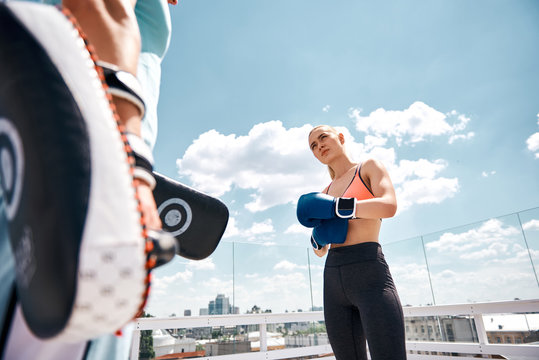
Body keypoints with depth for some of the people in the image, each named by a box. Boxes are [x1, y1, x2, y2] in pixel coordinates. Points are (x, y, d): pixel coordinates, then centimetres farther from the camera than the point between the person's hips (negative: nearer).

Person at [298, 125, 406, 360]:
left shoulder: (370, 167, 8)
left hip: (370, 275, -6)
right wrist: (319, 237, -2)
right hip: (334, 280, 6)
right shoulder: (325, 193, 22)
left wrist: (333, 207, -14)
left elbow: (389, 206, -15)